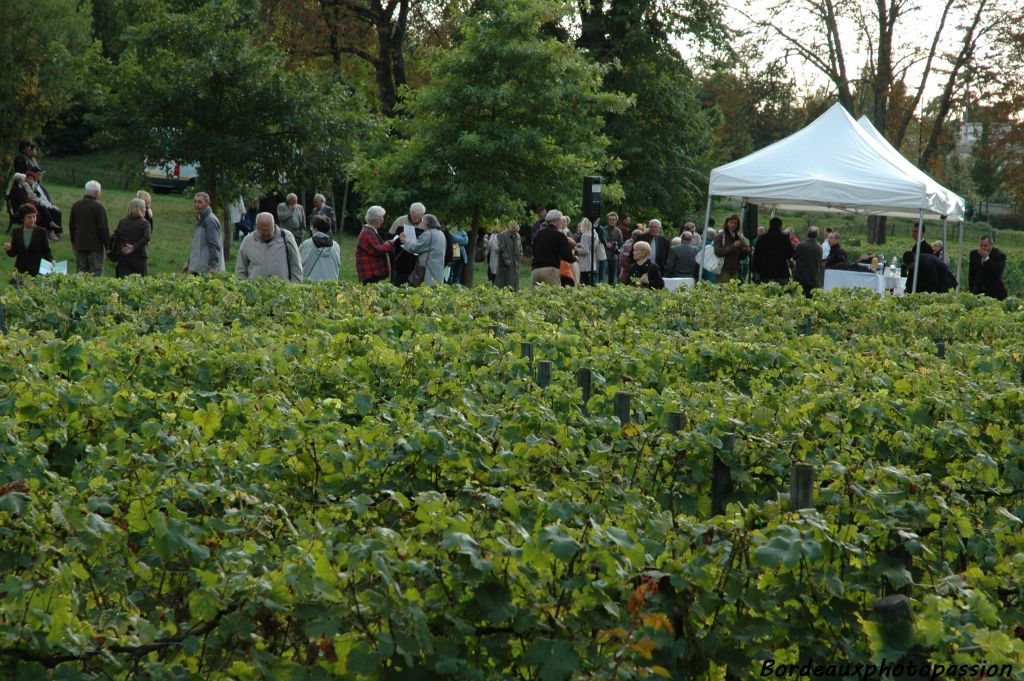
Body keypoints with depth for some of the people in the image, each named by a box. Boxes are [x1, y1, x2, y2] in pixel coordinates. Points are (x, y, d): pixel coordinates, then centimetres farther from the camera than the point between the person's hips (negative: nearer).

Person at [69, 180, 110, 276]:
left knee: (81, 272, 9)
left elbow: (71, 225, 16)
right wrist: (107, 245, -4)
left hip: (79, 245, 6)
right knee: (95, 272, -5)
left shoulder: (76, 205, 9)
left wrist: (73, 242, 25)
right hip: (95, 246, -6)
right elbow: (103, 228, -12)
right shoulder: (98, 207, -12)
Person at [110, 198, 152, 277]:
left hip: (123, 258, 4)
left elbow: (114, 238, 8)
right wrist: (134, 248, -19)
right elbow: (147, 237, -20)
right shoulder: (144, 223, -3)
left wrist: (113, 255, 14)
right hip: (139, 259, -4)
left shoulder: (122, 223, 10)